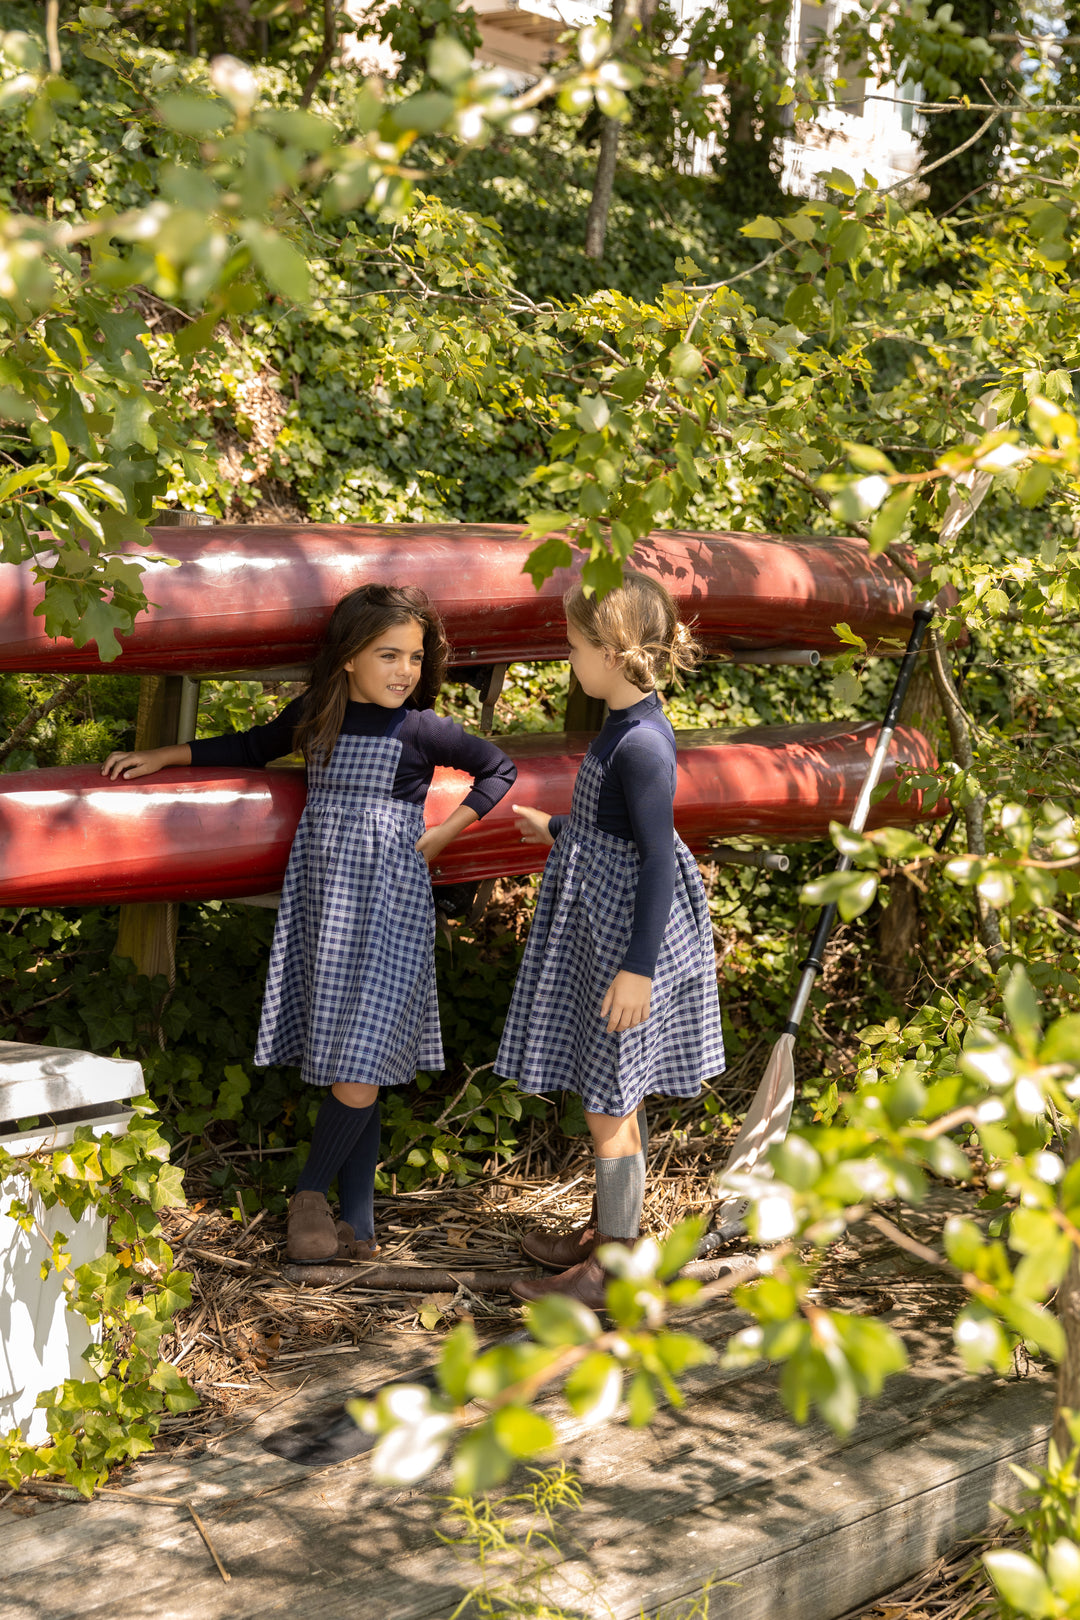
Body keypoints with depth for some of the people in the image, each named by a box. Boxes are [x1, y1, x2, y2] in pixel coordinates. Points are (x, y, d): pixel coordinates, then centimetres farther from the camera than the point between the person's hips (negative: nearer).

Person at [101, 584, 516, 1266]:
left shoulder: (420, 729, -5)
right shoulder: (314, 717, 6)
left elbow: (500, 768, 5)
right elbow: (252, 748, 24)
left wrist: (442, 835, -2)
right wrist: (164, 756, 21)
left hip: (388, 904, -4)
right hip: (321, 902, 4)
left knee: (361, 1064, -9)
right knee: (343, 1063, 5)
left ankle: (313, 1190, 14)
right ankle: (359, 1229, 11)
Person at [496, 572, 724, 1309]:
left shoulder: (642, 744, -23)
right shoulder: (628, 728, 7)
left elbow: (659, 858, -24)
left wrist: (638, 966, -24)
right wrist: (556, 829, 40)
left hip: (628, 939, -10)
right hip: (601, 934, 10)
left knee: (608, 1103, 0)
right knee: (614, 1096, 20)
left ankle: (615, 1267, 10)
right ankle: (606, 1229, 34)